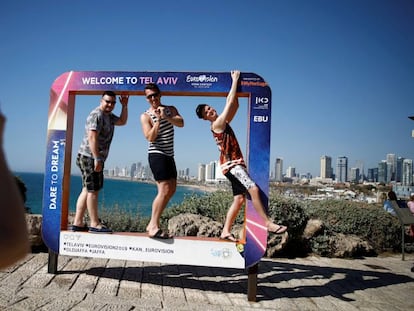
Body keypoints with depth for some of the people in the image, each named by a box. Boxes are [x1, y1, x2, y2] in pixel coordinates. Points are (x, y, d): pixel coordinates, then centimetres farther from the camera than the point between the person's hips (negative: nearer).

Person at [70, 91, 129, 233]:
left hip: (93, 158, 10)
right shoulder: (96, 115, -13)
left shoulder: (108, 116, 17)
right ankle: (95, 224, 1)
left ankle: (78, 223, 15)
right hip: (90, 157, -10)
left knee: (87, 190, 10)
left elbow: (122, 121, 29)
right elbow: (92, 137, -22)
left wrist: (124, 106, 14)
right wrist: (97, 159, -26)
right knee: (93, 191, -5)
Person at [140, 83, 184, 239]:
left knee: (172, 189, 11)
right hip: (156, 154, -7)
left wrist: (166, 117, -25)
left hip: (169, 155, 8)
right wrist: (158, 120, -24)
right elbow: (150, 137, -17)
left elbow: (181, 123, -9)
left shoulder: (170, 109, 10)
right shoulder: (146, 116, -4)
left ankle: (153, 223, 18)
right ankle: (154, 228, -12)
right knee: (164, 190, -16)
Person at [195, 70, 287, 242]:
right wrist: (235, 79, -3)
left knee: (239, 199, 5)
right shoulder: (217, 124, -8)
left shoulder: (223, 122, 17)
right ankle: (268, 223, -17)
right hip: (231, 164, -9)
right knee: (254, 189, -21)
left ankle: (225, 231, 9)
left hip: (235, 164, 9)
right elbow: (230, 102, -10)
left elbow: (234, 105, 18)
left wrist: (234, 86, 14)